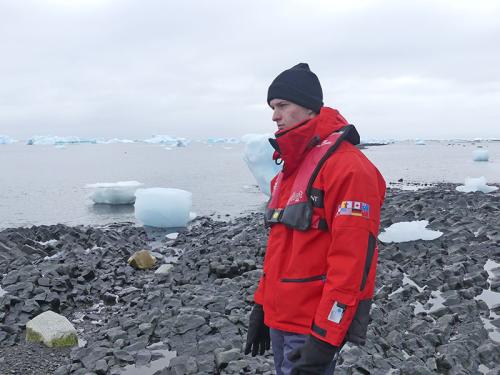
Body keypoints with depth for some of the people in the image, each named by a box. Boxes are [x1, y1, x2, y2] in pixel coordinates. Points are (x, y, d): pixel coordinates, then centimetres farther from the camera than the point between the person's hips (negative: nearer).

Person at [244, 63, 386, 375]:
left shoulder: (347, 166, -16)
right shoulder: (290, 168, 13)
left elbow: (351, 260, -22)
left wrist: (324, 338, -23)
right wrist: (261, 307, 18)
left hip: (314, 327, -8)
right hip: (280, 321, 8)